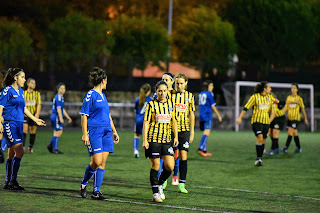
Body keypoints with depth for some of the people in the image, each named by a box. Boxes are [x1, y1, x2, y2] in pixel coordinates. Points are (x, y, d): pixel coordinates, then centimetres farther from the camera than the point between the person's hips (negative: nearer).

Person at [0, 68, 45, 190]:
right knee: (19, 151, -15)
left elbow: (23, 108, 26)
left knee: (12, 154, 9)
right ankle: (13, 181, -10)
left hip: (19, 124, 8)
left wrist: (35, 119, 28)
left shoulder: (20, 91, 16)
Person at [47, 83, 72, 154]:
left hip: (54, 117, 10)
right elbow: (58, 108, -20)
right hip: (56, 117, -10)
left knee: (60, 132, 12)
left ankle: (50, 145, 15)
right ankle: (55, 149, -4)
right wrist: (60, 118, -26)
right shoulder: (58, 97, -12)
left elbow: (62, 109, 27)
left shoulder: (61, 97, 20)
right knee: (57, 132, -7)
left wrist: (68, 117, 29)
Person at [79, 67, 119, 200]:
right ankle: (84, 184, 12)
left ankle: (96, 191, 0)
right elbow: (84, 115, -9)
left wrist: (114, 131, 25)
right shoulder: (90, 95, -6)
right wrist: (85, 134, -15)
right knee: (96, 162, -12)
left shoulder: (103, 95, 18)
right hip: (94, 131, -8)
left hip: (106, 132, 8)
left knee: (102, 163, 0)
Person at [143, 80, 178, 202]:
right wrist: (145, 140, -11)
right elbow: (146, 122, -5)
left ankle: (160, 184, 23)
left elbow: (173, 121, 19)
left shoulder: (170, 104, 9)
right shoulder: (151, 105, -4)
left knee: (170, 167, -3)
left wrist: (176, 136, 16)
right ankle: (156, 193, 8)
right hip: (153, 139, -4)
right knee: (155, 166, -1)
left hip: (167, 139, 4)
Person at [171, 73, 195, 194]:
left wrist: (192, 132, 10)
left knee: (183, 156, -6)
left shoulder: (190, 96, 7)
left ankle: (182, 184, -4)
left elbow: (191, 115, 12)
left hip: (184, 130, 1)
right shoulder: (171, 95, 0)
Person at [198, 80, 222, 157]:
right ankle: (200, 148, -23)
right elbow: (213, 106, -7)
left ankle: (204, 150, 11)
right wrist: (218, 115, 1)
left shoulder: (201, 94, 14)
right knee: (207, 132, -12)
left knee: (205, 132, 13)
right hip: (208, 115, -8)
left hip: (201, 115, 8)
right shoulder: (209, 94, -8)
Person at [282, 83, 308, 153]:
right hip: (289, 118, 5)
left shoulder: (299, 98, -2)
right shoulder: (288, 98, 9)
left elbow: (303, 109, 3)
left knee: (290, 132, -15)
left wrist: (305, 118, 7)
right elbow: (286, 107, 7)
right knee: (295, 133, 11)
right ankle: (299, 148, 21)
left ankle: (286, 148, -17)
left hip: (296, 118, -5)